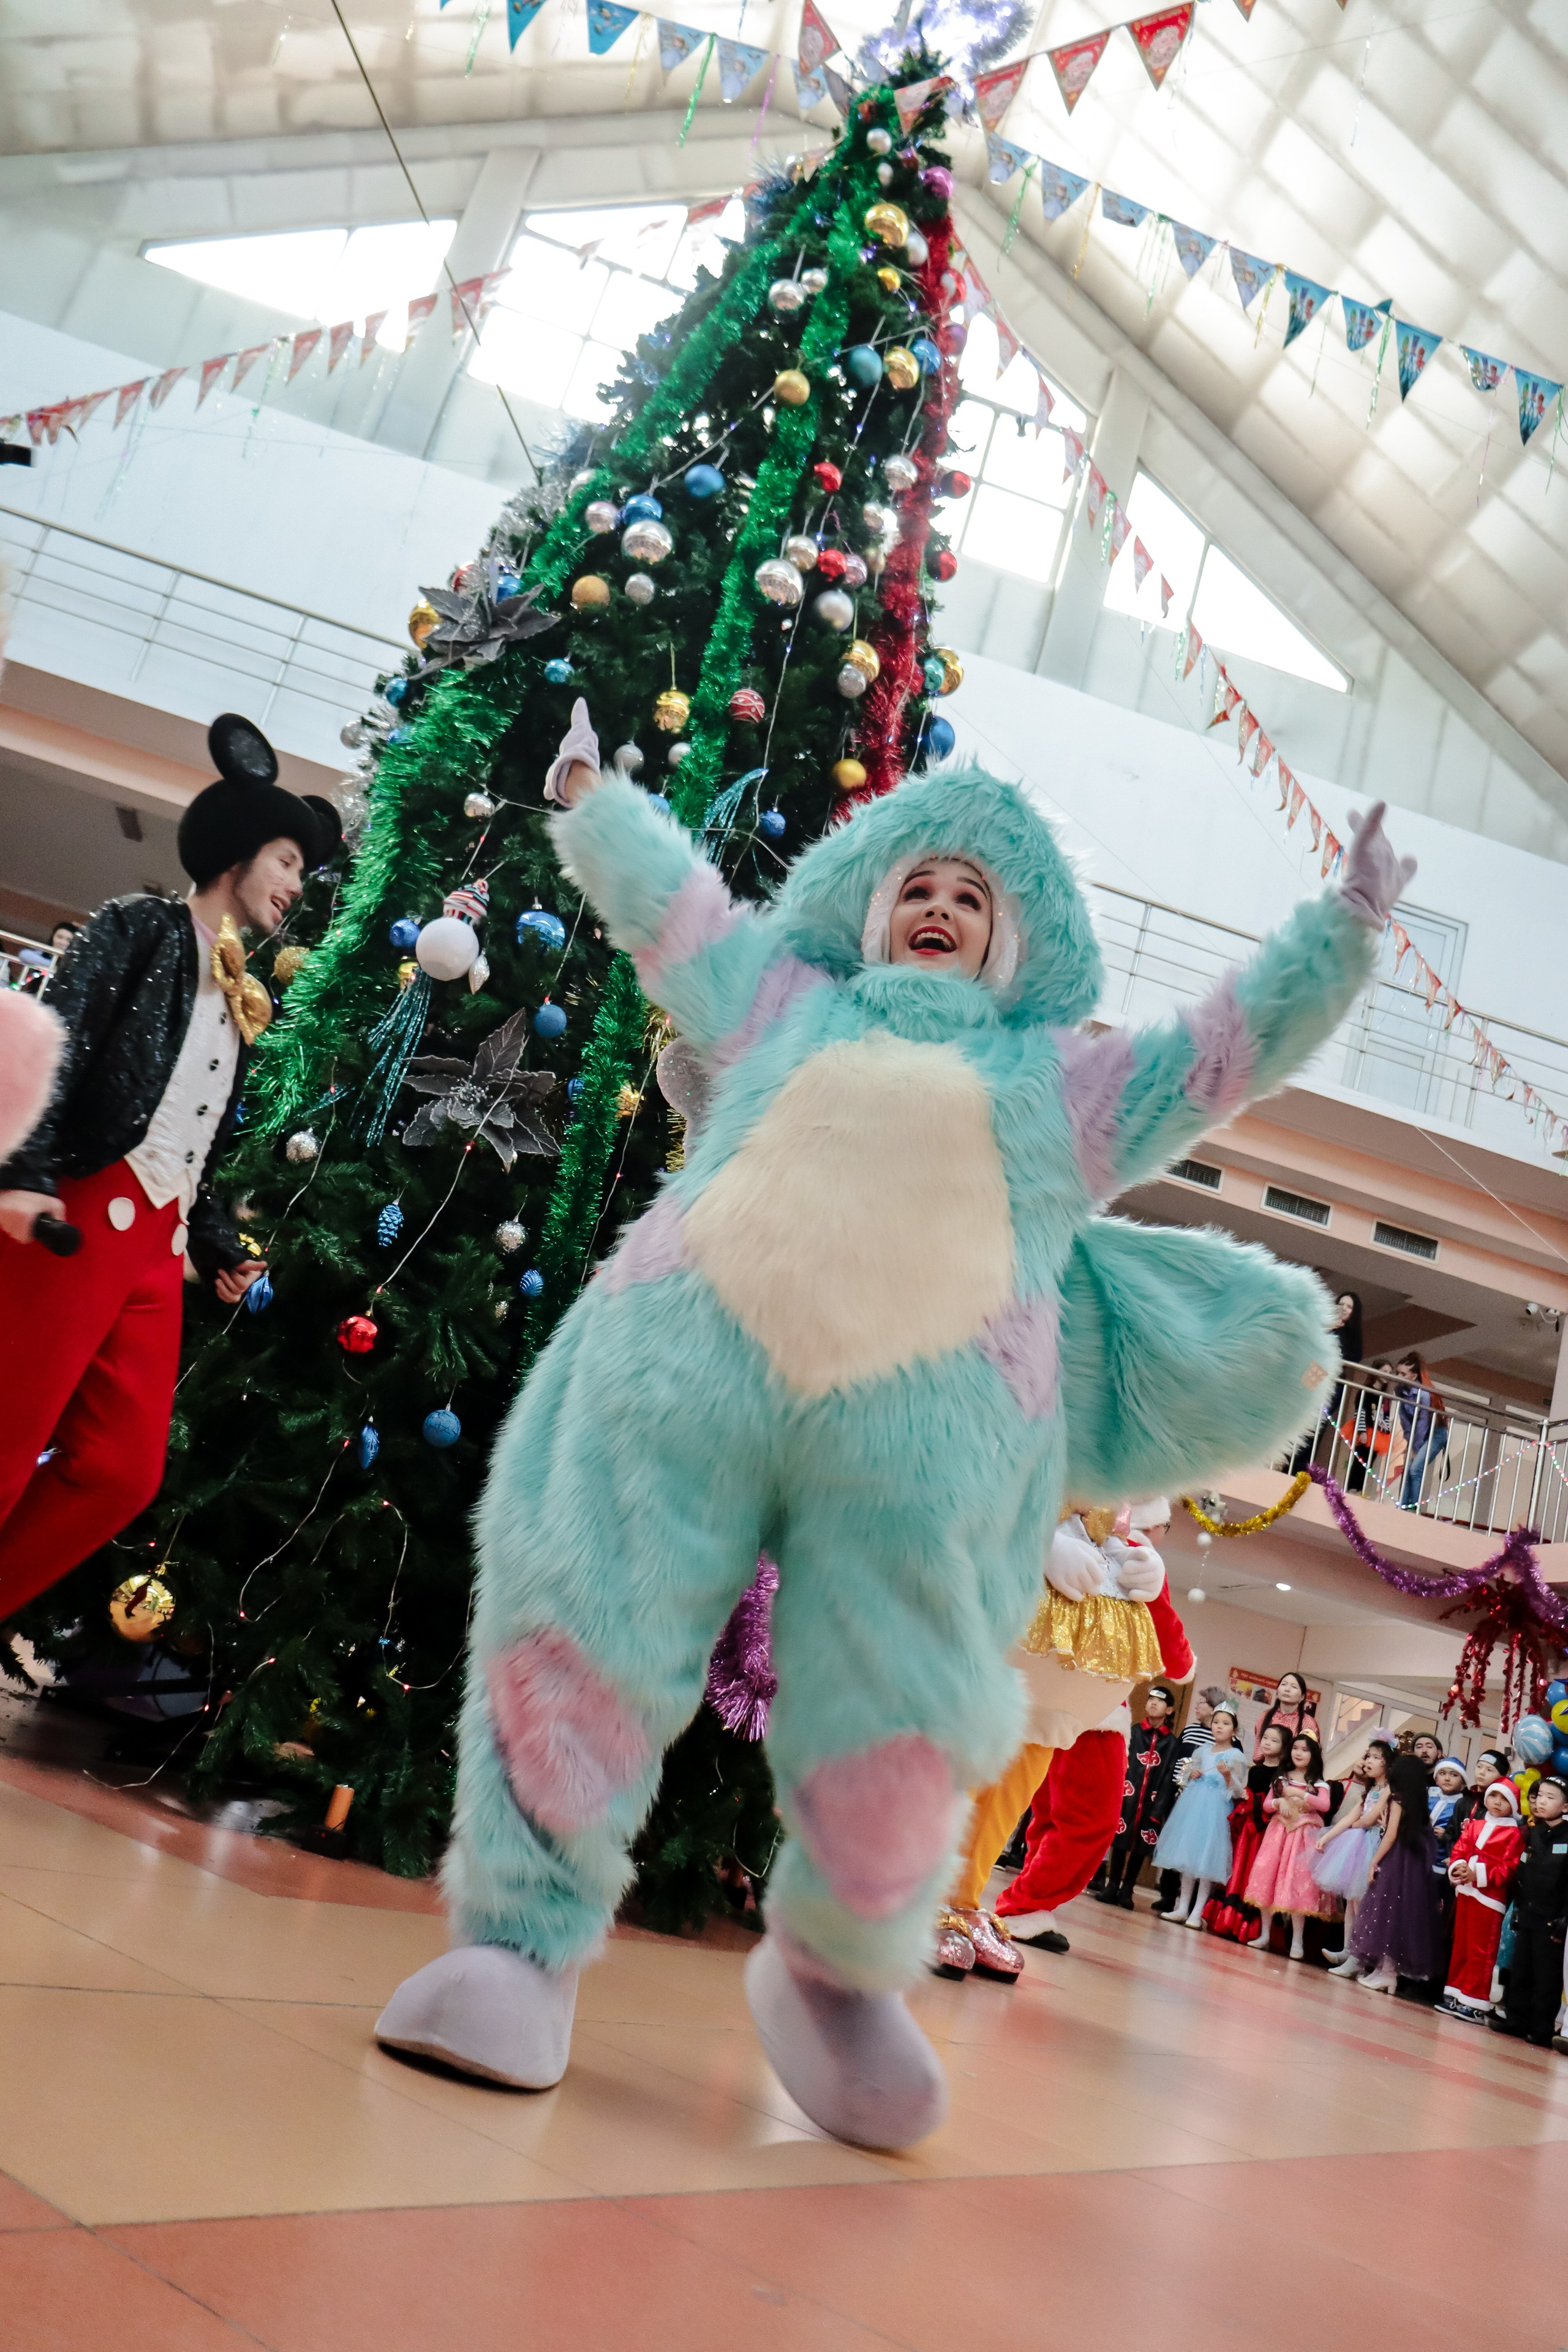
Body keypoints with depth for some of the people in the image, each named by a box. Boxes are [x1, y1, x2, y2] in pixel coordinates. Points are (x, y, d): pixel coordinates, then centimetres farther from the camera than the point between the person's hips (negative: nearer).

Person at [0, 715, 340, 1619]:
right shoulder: (142, 926, 5)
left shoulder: (237, 998, 25)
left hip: (158, 1240, 7)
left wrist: (222, 1247, 21)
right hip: (76, 1218, -7)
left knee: (122, 1472, -1)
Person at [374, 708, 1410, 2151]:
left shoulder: (1069, 1081, 26)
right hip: (684, 1366, 1)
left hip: (935, 1424, 0)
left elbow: (1240, 1043, 25)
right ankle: (527, 1943, 12)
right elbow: (671, 896, 36)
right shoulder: (784, 1006, 27)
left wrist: (1348, 931, 19)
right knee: (584, 1636, -7)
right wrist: (593, 796, 45)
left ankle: (836, 1973, 24)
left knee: (897, 1736, -4)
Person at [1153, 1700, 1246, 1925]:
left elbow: (1238, 1791, -6)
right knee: (1187, 1856, 9)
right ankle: (1183, 1908, 17)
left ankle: (1197, 1912, 1)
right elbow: (1186, 1776, 22)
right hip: (1193, 1804, 5)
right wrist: (1191, 1774, 1)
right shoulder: (1203, 1750, 12)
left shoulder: (1236, 1756, -3)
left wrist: (1228, 1775, -22)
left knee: (1207, 1858, -6)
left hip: (1216, 1809, -5)